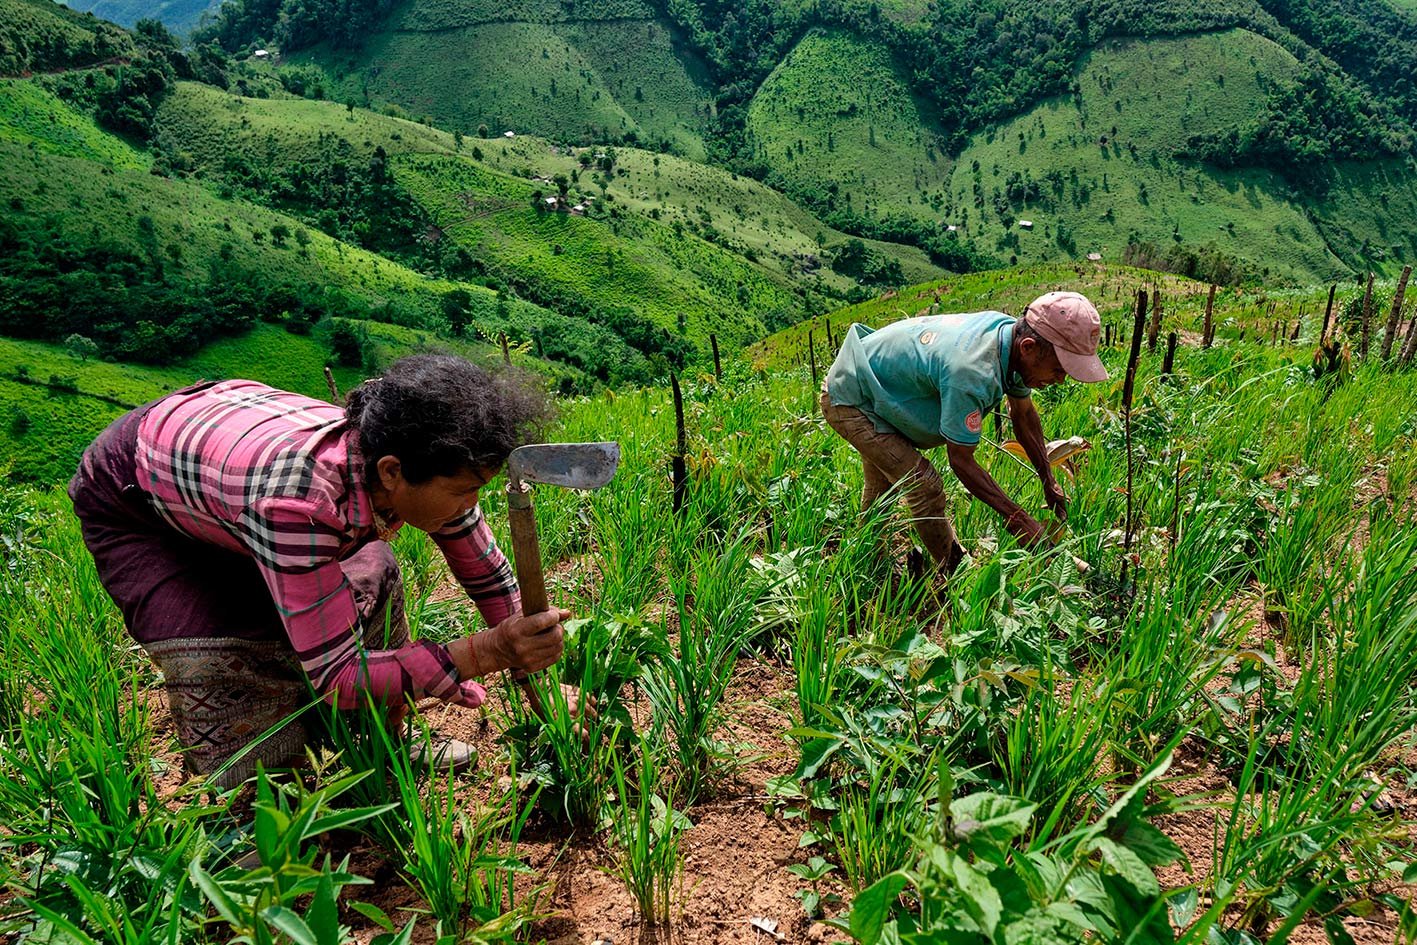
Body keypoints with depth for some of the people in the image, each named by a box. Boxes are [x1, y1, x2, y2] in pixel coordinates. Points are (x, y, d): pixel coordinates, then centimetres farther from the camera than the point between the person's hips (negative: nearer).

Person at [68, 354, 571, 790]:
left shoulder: (426, 466, -27)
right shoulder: (295, 498, -46)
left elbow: (489, 577, -10)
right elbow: (336, 678, -40)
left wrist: (527, 663, -9)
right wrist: (483, 653, -48)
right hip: (129, 501, -6)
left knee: (367, 582, -1)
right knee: (226, 667, -18)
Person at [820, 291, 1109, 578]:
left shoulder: (1011, 329, -14)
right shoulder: (971, 373, -41)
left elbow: (1024, 414, 3)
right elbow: (961, 460, -29)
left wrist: (1049, 482, 4)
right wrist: (1016, 516, -24)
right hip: (846, 402, -9)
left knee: (881, 485, 25)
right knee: (924, 486, -15)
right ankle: (953, 575, 4)